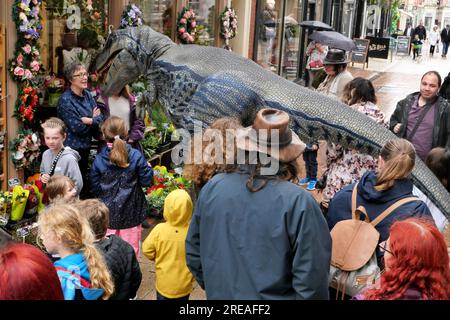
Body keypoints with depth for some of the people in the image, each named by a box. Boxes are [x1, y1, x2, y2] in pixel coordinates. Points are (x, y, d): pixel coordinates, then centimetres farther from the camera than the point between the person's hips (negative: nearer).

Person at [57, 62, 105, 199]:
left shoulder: (87, 95, 6)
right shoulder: (66, 100, -16)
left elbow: (100, 118, 0)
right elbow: (77, 127, -20)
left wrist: (90, 120, -17)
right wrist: (94, 119, -10)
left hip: (85, 146, 7)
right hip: (72, 148, -7)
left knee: (84, 180, 18)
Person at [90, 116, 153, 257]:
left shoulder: (98, 160, -9)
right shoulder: (136, 156, -12)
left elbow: (94, 187, -4)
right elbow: (146, 181, -8)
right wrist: (148, 168, 10)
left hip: (108, 214, 1)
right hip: (130, 213, -1)